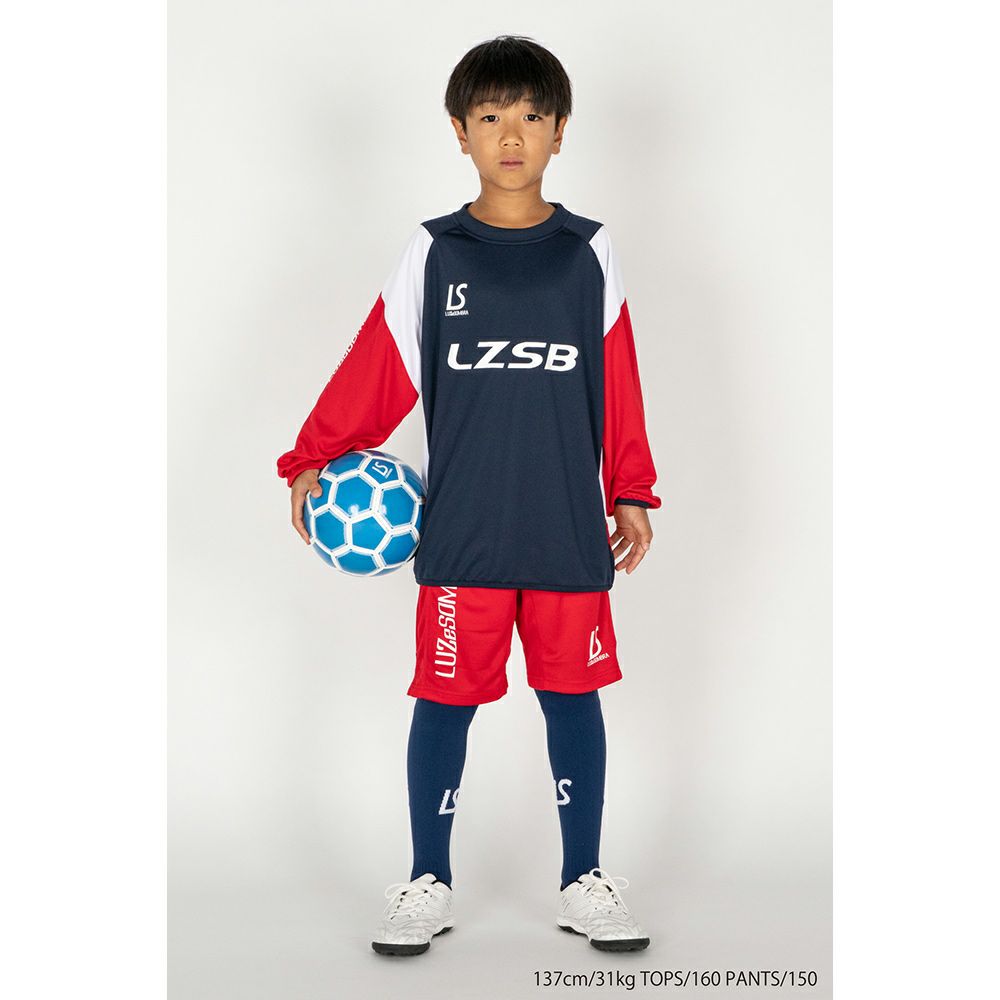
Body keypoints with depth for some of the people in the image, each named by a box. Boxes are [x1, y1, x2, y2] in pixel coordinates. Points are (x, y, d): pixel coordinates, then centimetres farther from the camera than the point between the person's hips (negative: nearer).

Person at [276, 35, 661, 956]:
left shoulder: (589, 253, 6)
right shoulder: (432, 255, 3)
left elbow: (619, 387, 8)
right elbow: (375, 374, 2)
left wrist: (632, 494, 7)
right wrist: (311, 464, -3)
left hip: (571, 529, 1)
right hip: (461, 531, -1)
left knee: (575, 698, 8)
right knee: (446, 700, 5)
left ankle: (584, 882, 23)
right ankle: (428, 884, 20)